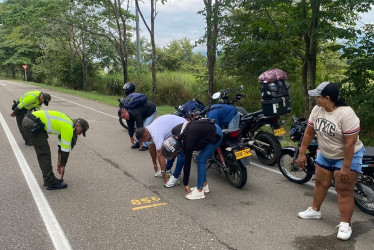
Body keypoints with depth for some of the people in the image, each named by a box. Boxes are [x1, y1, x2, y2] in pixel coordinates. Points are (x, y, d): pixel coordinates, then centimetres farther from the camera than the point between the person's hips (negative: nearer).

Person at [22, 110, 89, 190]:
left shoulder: (65, 124, 19)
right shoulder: (68, 127, -10)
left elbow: (62, 145, 26)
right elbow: (65, 149, -4)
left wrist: (59, 162, 32)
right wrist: (63, 166, 7)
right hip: (32, 124, -10)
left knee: (42, 153, 15)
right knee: (44, 153, -4)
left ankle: (48, 179, 23)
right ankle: (51, 183, 2)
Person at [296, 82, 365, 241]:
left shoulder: (346, 114, -29)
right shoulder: (317, 109, -8)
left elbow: (350, 143, -27)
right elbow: (309, 133, 1)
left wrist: (346, 167, -25)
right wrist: (302, 153, 2)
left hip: (347, 156, -7)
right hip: (325, 155, 7)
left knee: (344, 191, -5)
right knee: (320, 183, 17)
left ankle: (345, 225, 4)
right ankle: (315, 210, 34)